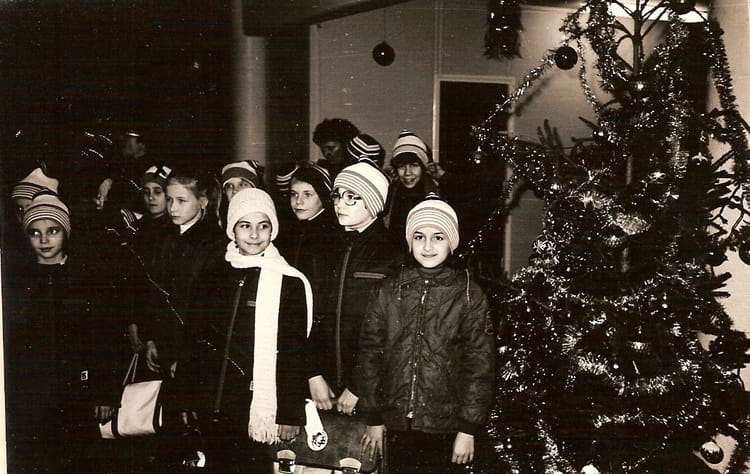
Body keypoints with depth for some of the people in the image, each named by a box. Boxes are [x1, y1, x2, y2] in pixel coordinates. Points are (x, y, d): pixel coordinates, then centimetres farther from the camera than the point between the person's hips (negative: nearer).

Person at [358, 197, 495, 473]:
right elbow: (370, 354, 5)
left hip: (446, 428, -2)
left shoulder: (469, 295, -3)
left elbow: (480, 365, -4)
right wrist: (374, 420, 4)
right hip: (398, 426, 2)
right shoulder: (389, 292, 3)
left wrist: (469, 429, -6)